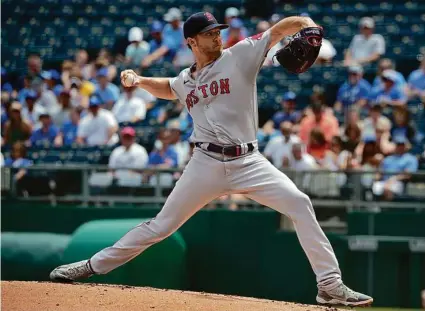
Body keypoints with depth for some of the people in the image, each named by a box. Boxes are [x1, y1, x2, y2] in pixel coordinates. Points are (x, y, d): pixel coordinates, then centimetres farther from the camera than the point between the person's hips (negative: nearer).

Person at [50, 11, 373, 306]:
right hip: (207, 164, 2)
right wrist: (137, 80, 18)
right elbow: (166, 88, 36)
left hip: (248, 162, -2)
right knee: (162, 224, 3)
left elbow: (279, 30, -12)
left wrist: (307, 25, -31)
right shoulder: (185, 80, 12)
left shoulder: (240, 56, 0)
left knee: (299, 203, -18)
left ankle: (330, 284, -14)